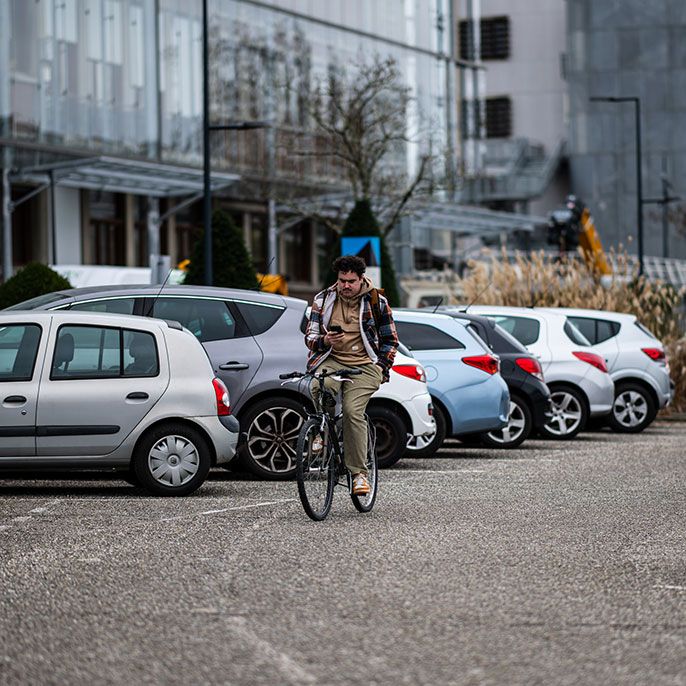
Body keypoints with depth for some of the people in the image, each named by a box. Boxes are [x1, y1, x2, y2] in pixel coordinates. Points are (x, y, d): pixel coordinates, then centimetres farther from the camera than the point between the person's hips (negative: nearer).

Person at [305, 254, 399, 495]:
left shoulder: (376, 302, 7)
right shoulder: (323, 300, 11)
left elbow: (390, 340, 13)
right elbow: (309, 336, 11)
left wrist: (381, 369, 0)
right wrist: (325, 341, -12)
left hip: (364, 366, -2)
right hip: (331, 360, 2)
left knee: (352, 411, -23)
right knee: (320, 387, -35)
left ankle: (359, 472, -17)